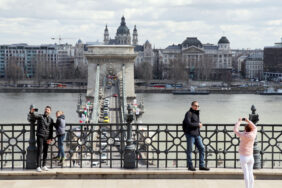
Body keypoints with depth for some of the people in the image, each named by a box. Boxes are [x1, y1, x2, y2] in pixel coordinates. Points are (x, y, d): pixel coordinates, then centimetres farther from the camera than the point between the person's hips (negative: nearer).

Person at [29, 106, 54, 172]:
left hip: (47, 137, 4)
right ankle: (38, 167, -8)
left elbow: (51, 130, 10)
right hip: (40, 136, -4)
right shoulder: (40, 116, 3)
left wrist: (50, 139, 0)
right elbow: (34, 116, -17)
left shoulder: (51, 119, 13)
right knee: (39, 151, -8)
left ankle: (44, 166, 17)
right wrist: (31, 112, -40)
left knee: (45, 152, 8)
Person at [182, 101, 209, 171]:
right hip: (190, 134, -8)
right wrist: (198, 124, -10)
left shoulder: (197, 113, 18)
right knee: (190, 150, -2)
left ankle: (202, 165, 6)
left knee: (202, 148, 2)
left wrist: (199, 124, 3)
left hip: (197, 134, 8)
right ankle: (190, 166, 5)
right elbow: (188, 123, -19)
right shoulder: (189, 113, -8)